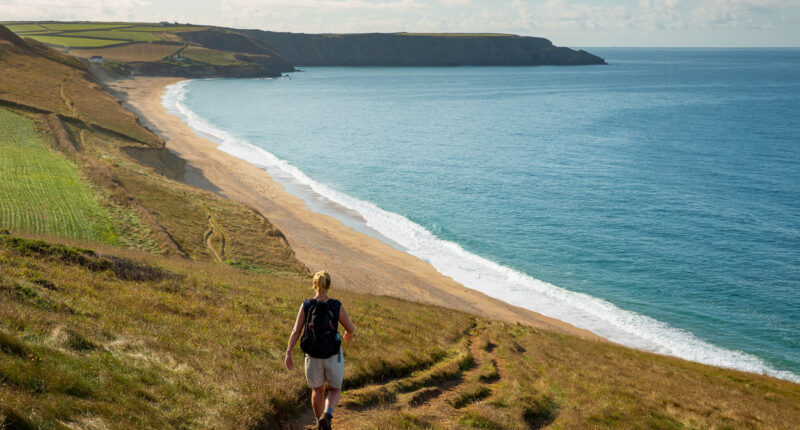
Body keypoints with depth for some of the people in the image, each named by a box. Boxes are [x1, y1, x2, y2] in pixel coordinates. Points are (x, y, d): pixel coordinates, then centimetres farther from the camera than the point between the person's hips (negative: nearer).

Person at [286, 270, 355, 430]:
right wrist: (349, 334, 21)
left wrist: (288, 353, -9)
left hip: (312, 356, 2)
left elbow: (296, 331, -12)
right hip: (333, 355, -1)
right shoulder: (337, 305, -11)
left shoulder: (306, 305, -8)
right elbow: (350, 328, -2)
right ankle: (327, 414, -11)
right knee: (335, 390, 18)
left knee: (317, 390, 24)